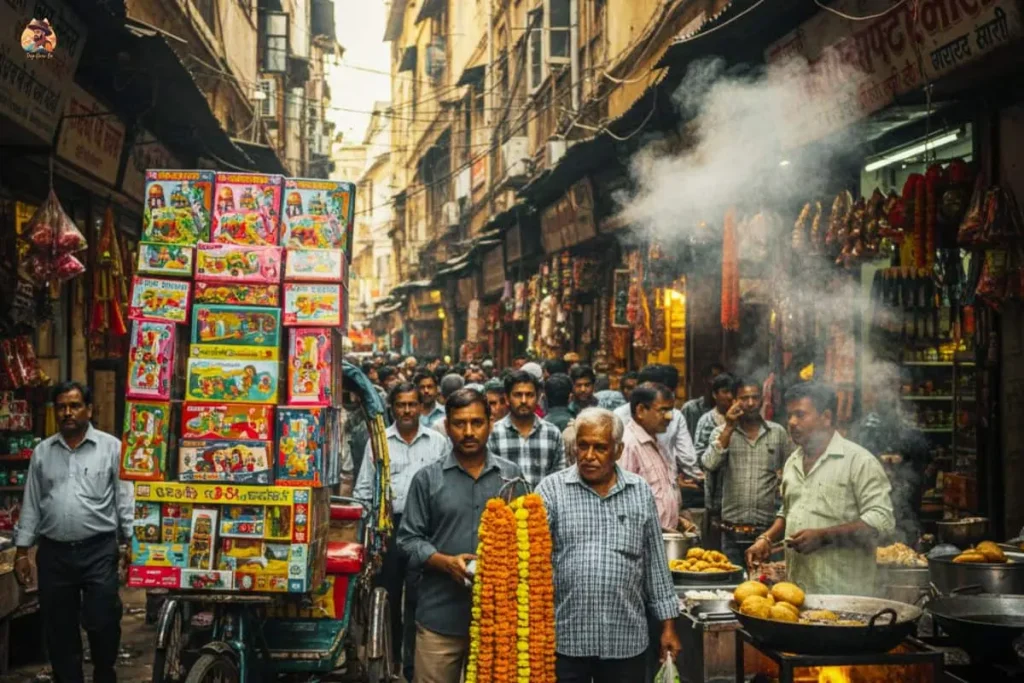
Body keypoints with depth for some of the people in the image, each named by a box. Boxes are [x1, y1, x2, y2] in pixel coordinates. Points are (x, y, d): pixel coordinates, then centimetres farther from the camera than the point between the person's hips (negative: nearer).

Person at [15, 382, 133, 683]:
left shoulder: (111, 447, -1)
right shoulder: (42, 452, 9)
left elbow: (125, 499, -2)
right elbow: (31, 504, 12)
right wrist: (22, 550, 8)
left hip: (99, 551, -3)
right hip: (53, 553, 3)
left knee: (102, 623, -1)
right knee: (58, 628, 9)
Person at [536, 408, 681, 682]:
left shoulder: (640, 492, 7)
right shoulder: (552, 489, -1)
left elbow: (656, 563, 10)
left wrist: (668, 624, 8)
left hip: (626, 640, 2)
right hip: (565, 639, -2)